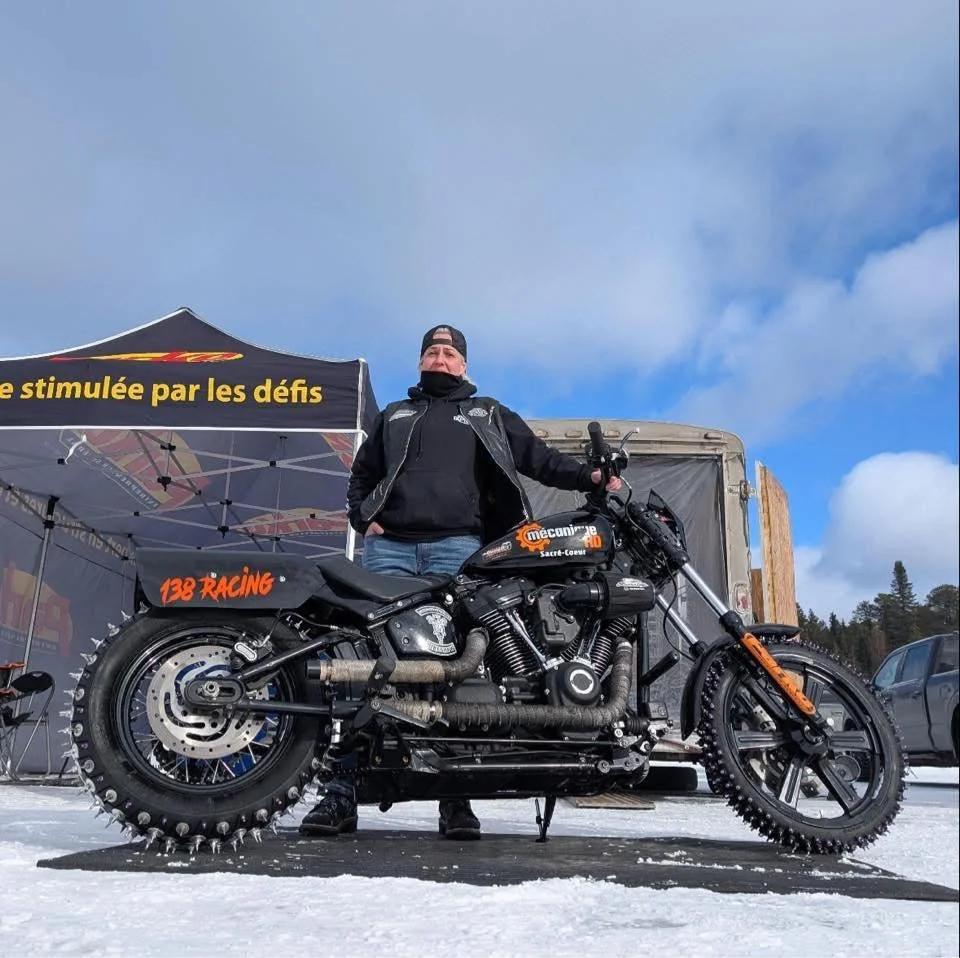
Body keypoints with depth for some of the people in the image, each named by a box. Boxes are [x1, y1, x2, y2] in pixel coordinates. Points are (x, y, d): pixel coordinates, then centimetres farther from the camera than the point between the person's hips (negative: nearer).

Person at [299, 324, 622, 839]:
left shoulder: (488, 414, 23)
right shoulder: (393, 415, 28)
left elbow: (537, 457, 13)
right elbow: (360, 475, 30)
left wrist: (589, 476, -4)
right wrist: (363, 519, 11)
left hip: (457, 546, -1)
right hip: (388, 545, 2)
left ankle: (455, 795, -3)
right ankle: (342, 789, -6)